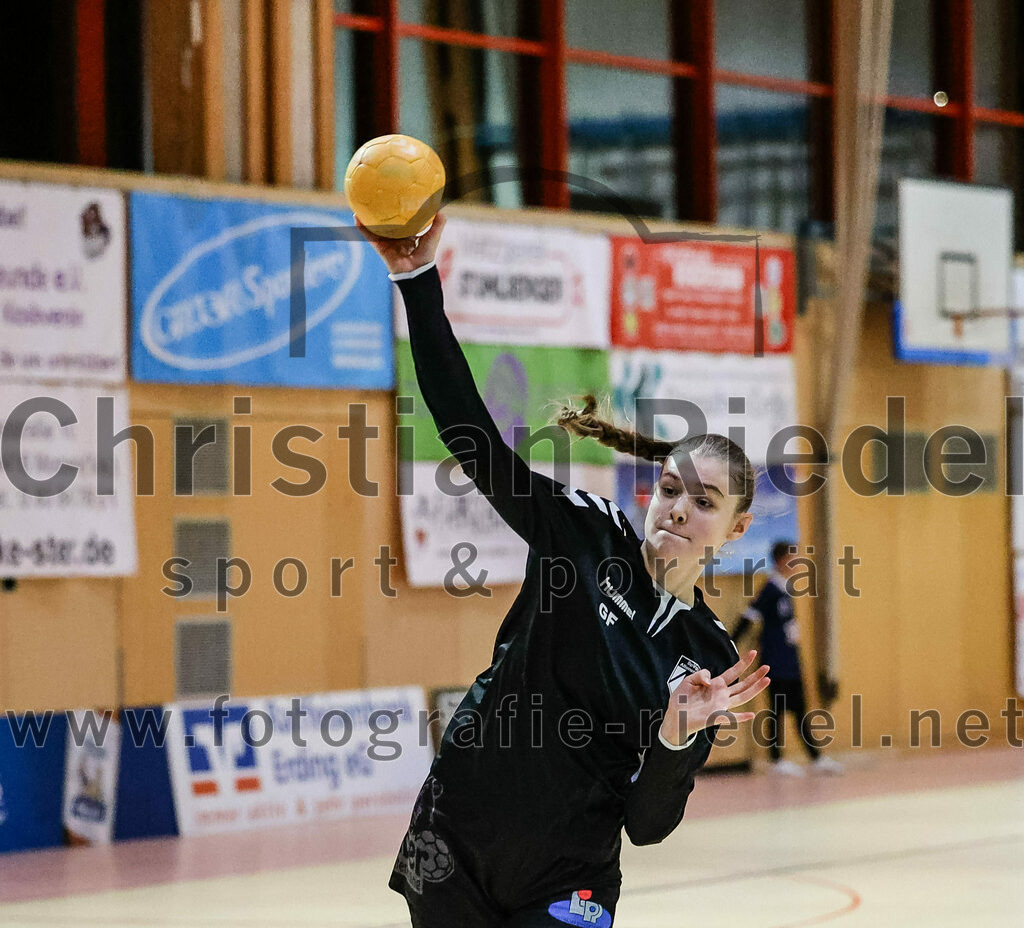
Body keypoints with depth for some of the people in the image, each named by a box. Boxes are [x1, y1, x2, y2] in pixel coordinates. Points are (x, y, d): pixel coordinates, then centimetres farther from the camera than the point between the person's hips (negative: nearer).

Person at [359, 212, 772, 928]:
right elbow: (468, 429, -12)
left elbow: (649, 823, -5)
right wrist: (418, 279, -21)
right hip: (453, 849, 1)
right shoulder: (586, 532, -3)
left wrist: (677, 735, -23)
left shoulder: (709, 657, -2)